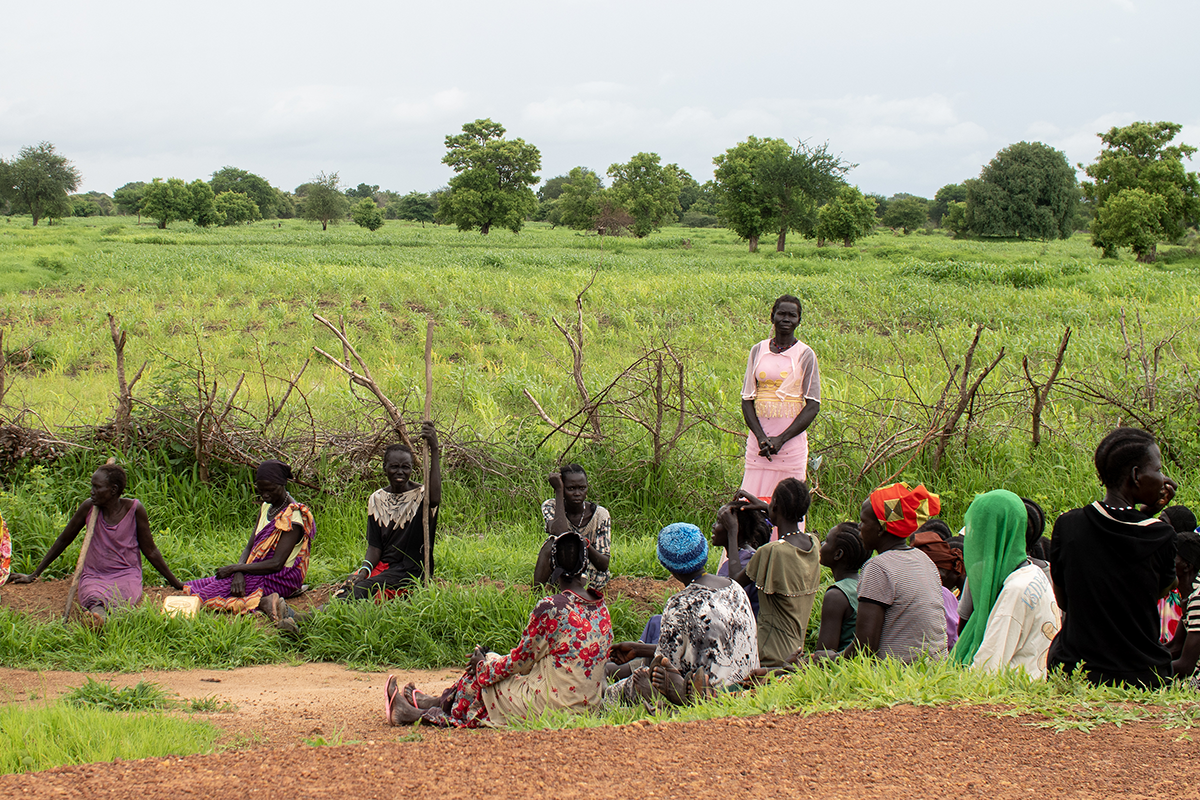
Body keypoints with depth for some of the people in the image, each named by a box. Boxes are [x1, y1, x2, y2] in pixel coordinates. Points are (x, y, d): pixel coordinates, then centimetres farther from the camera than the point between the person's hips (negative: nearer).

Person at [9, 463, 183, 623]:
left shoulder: (134, 509, -5)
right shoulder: (89, 507, -1)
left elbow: (149, 550, 5)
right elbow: (63, 540, 13)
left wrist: (176, 583, 9)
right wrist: (34, 575, 19)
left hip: (126, 576, -1)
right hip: (93, 576, 1)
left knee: (120, 595, -40)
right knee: (93, 595, -38)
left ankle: (98, 610, -67)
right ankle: (99, 610, -67)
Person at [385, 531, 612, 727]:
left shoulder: (551, 607, -20)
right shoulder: (601, 606, 3)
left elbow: (521, 661, -11)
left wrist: (483, 663, 10)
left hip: (551, 706, -7)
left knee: (483, 669, 13)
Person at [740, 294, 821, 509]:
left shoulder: (805, 355, 1)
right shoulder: (758, 350, 9)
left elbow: (812, 406, -3)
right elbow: (747, 399, 8)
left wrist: (781, 439, -12)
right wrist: (761, 436, -8)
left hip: (792, 441, -3)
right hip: (759, 439, 3)